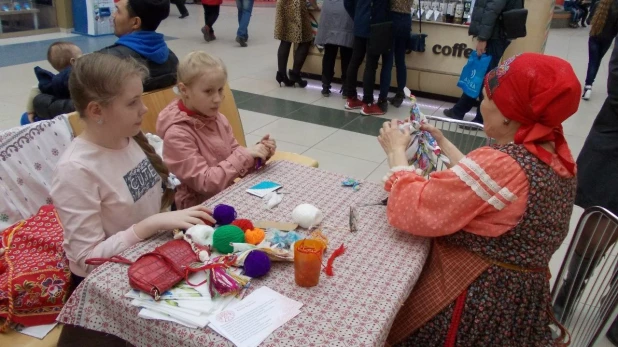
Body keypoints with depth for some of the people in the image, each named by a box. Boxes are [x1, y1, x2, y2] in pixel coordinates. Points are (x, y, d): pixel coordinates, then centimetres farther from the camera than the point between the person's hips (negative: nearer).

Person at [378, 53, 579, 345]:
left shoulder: (500, 165, -31)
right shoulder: (556, 154, -3)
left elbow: (410, 210, -26)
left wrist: (396, 151, -11)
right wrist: (443, 142, 15)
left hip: (473, 305, -8)